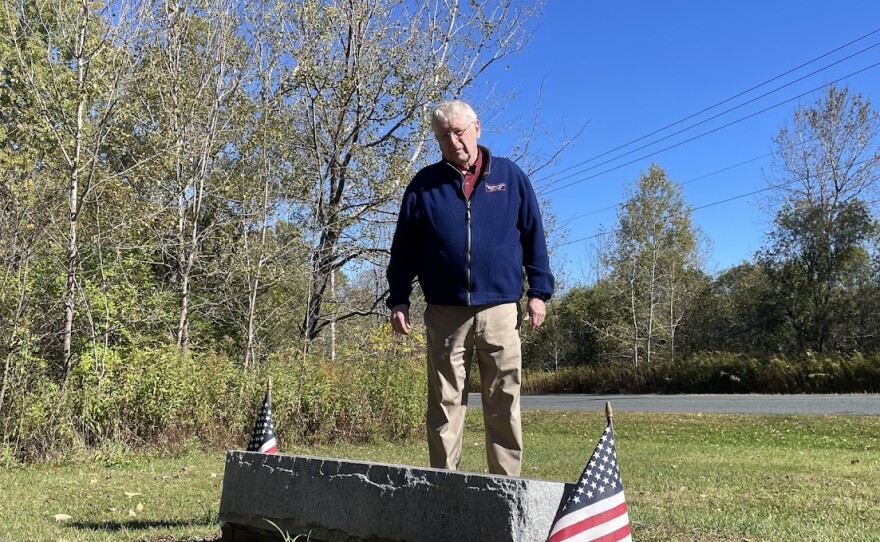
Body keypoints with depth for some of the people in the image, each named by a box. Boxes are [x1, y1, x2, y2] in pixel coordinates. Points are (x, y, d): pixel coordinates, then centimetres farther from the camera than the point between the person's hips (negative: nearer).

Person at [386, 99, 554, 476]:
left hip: (500, 310, 0)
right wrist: (398, 300, 5)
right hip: (445, 314, 0)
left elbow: (533, 237, 9)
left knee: (504, 403, 4)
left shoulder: (510, 176, 8)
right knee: (445, 403, 5)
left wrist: (539, 291, 4)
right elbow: (403, 249, 10)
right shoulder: (424, 185, 8)